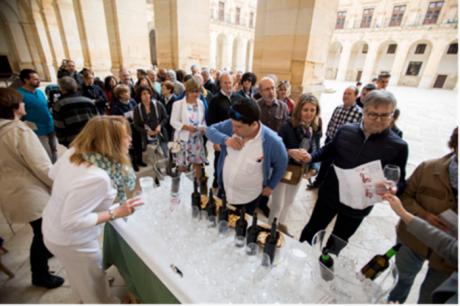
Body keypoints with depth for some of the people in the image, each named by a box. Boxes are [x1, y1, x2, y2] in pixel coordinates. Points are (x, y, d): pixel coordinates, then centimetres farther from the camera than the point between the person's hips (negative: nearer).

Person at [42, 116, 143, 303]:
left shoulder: (74, 152, -15)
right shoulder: (97, 178, -39)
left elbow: (53, 173, 4)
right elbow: (71, 222, -33)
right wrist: (115, 213, -28)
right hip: (70, 241, -8)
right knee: (95, 289, 20)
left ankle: (86, 298, 61)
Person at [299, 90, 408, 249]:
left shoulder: (398, 146, -14)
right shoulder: (346, 130, -9)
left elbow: (399, 180, -6)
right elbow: (329, 150, 7)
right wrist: (311, 157, -12)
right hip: (329, 195, 2)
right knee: (312, 228, 20)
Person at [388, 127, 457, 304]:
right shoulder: (428, 168, -16)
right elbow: (405, 196, -7)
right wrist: (423, 215, -23)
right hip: (413, 240, 1)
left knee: (430, 297, 21)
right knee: (405, 277, 29)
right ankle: (393, 301, 57)